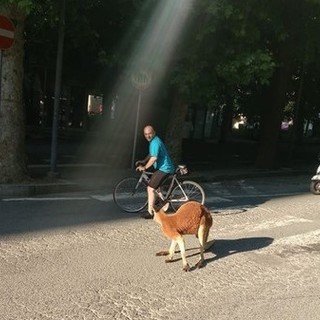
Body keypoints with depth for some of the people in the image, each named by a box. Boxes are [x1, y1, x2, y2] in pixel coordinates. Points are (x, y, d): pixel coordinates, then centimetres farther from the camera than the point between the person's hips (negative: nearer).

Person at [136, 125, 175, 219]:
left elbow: (154, 158, -28)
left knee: (150, 189, -13)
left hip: (164, 168, -11)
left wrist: (144, 167, -18)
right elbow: (151, 154, 26)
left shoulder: (155, 142, -20)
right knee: (152, 185, 26)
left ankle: (150, 213, -10)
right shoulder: (153, 141, 13)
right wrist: (143, 162, 16)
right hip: (162, 167, 11)